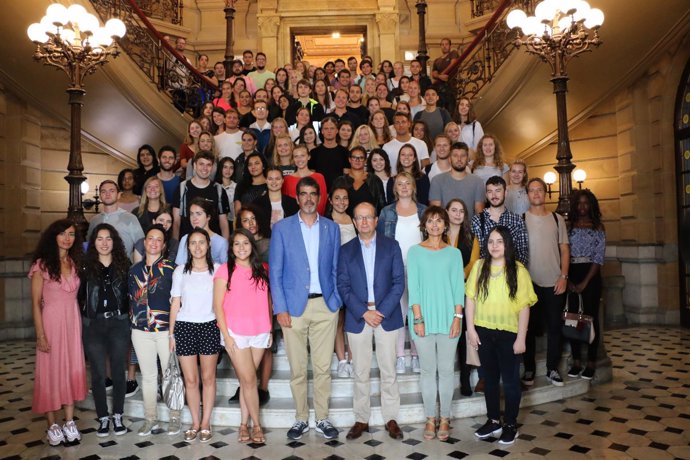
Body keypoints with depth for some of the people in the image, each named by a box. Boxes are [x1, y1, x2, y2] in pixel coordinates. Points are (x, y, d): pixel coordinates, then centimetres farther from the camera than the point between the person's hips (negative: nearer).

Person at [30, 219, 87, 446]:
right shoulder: (42, 264, -6)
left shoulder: (75, 263, 8)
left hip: (72, 322, 5)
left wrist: (80, 325, 4)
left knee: (72, 371, 8)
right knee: (50, 372, 3)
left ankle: (69, 422, 18)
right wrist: (41, 335, -13)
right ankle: (52, 425, 14)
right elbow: (36, 302, -8)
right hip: (51, 322, -4)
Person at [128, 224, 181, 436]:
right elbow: (131, 299, 16)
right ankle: (150, 418, 24)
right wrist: (133, 321, 12)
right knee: (148, 375, 12)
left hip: (166, 330, -3)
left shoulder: (170, 267, -3)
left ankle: (174, 417, 17)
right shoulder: (135, 269, 9)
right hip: (141, 331, 4)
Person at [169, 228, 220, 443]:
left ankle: (206, 423, 19)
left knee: (208, 378, 5)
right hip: (185, 327, 1)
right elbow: (175, 303, 8)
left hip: (209, 326, -1)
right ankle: (195, 423, 20)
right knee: (190, 380, 5)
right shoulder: (180, 271, 5)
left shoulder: (217, 269, 1)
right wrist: (171, 333, 6)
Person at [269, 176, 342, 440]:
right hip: (294, 306, -1)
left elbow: (336, 269, 11)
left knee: (323, 367, 6)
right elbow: (275, 272, 0)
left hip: (325, 305, 1)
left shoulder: (332, 228, 9)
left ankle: (322, 418, 20)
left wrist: (337, 300, 1)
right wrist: (280, 308, -7)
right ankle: (301, 419, 22)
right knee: (297, 368, 6)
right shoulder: (282, 228, 3)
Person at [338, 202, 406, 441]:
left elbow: (398, 282, -1)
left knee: (389, 371, 6)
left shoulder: (391, 246, 4)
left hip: (387, 315, 0)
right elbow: (343, 286, 0)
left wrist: (382, 311, -11)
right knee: (361, 372, 8)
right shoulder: (346, 250, 6)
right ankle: (361, 419, 20)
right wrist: (364, 312, -11)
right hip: (357, 317, 1)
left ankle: (391, 418, 19)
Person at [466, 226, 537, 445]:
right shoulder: (479, 266, 0)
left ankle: (511, 425, 25)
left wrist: (521, 338, -9)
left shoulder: (518, 270, -7)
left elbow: (524, 306, -7)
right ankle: (493, 421, 30)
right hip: (484, 332, 3)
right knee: (490, 377, 16)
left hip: (508, 333, -3)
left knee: (510, 380, 9)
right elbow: (470, 298, 2)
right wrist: (470, 328, -2)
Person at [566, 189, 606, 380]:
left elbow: (599, 257, -3)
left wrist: (585, 282, -10)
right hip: (571, 275, 2)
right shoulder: (568, 226, 7)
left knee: (591, 317, 0)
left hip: (591, 275, -2)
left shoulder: (598, 227, 3)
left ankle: (591, 362, 8)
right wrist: (568, 279, -9)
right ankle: (576, 361, 12)